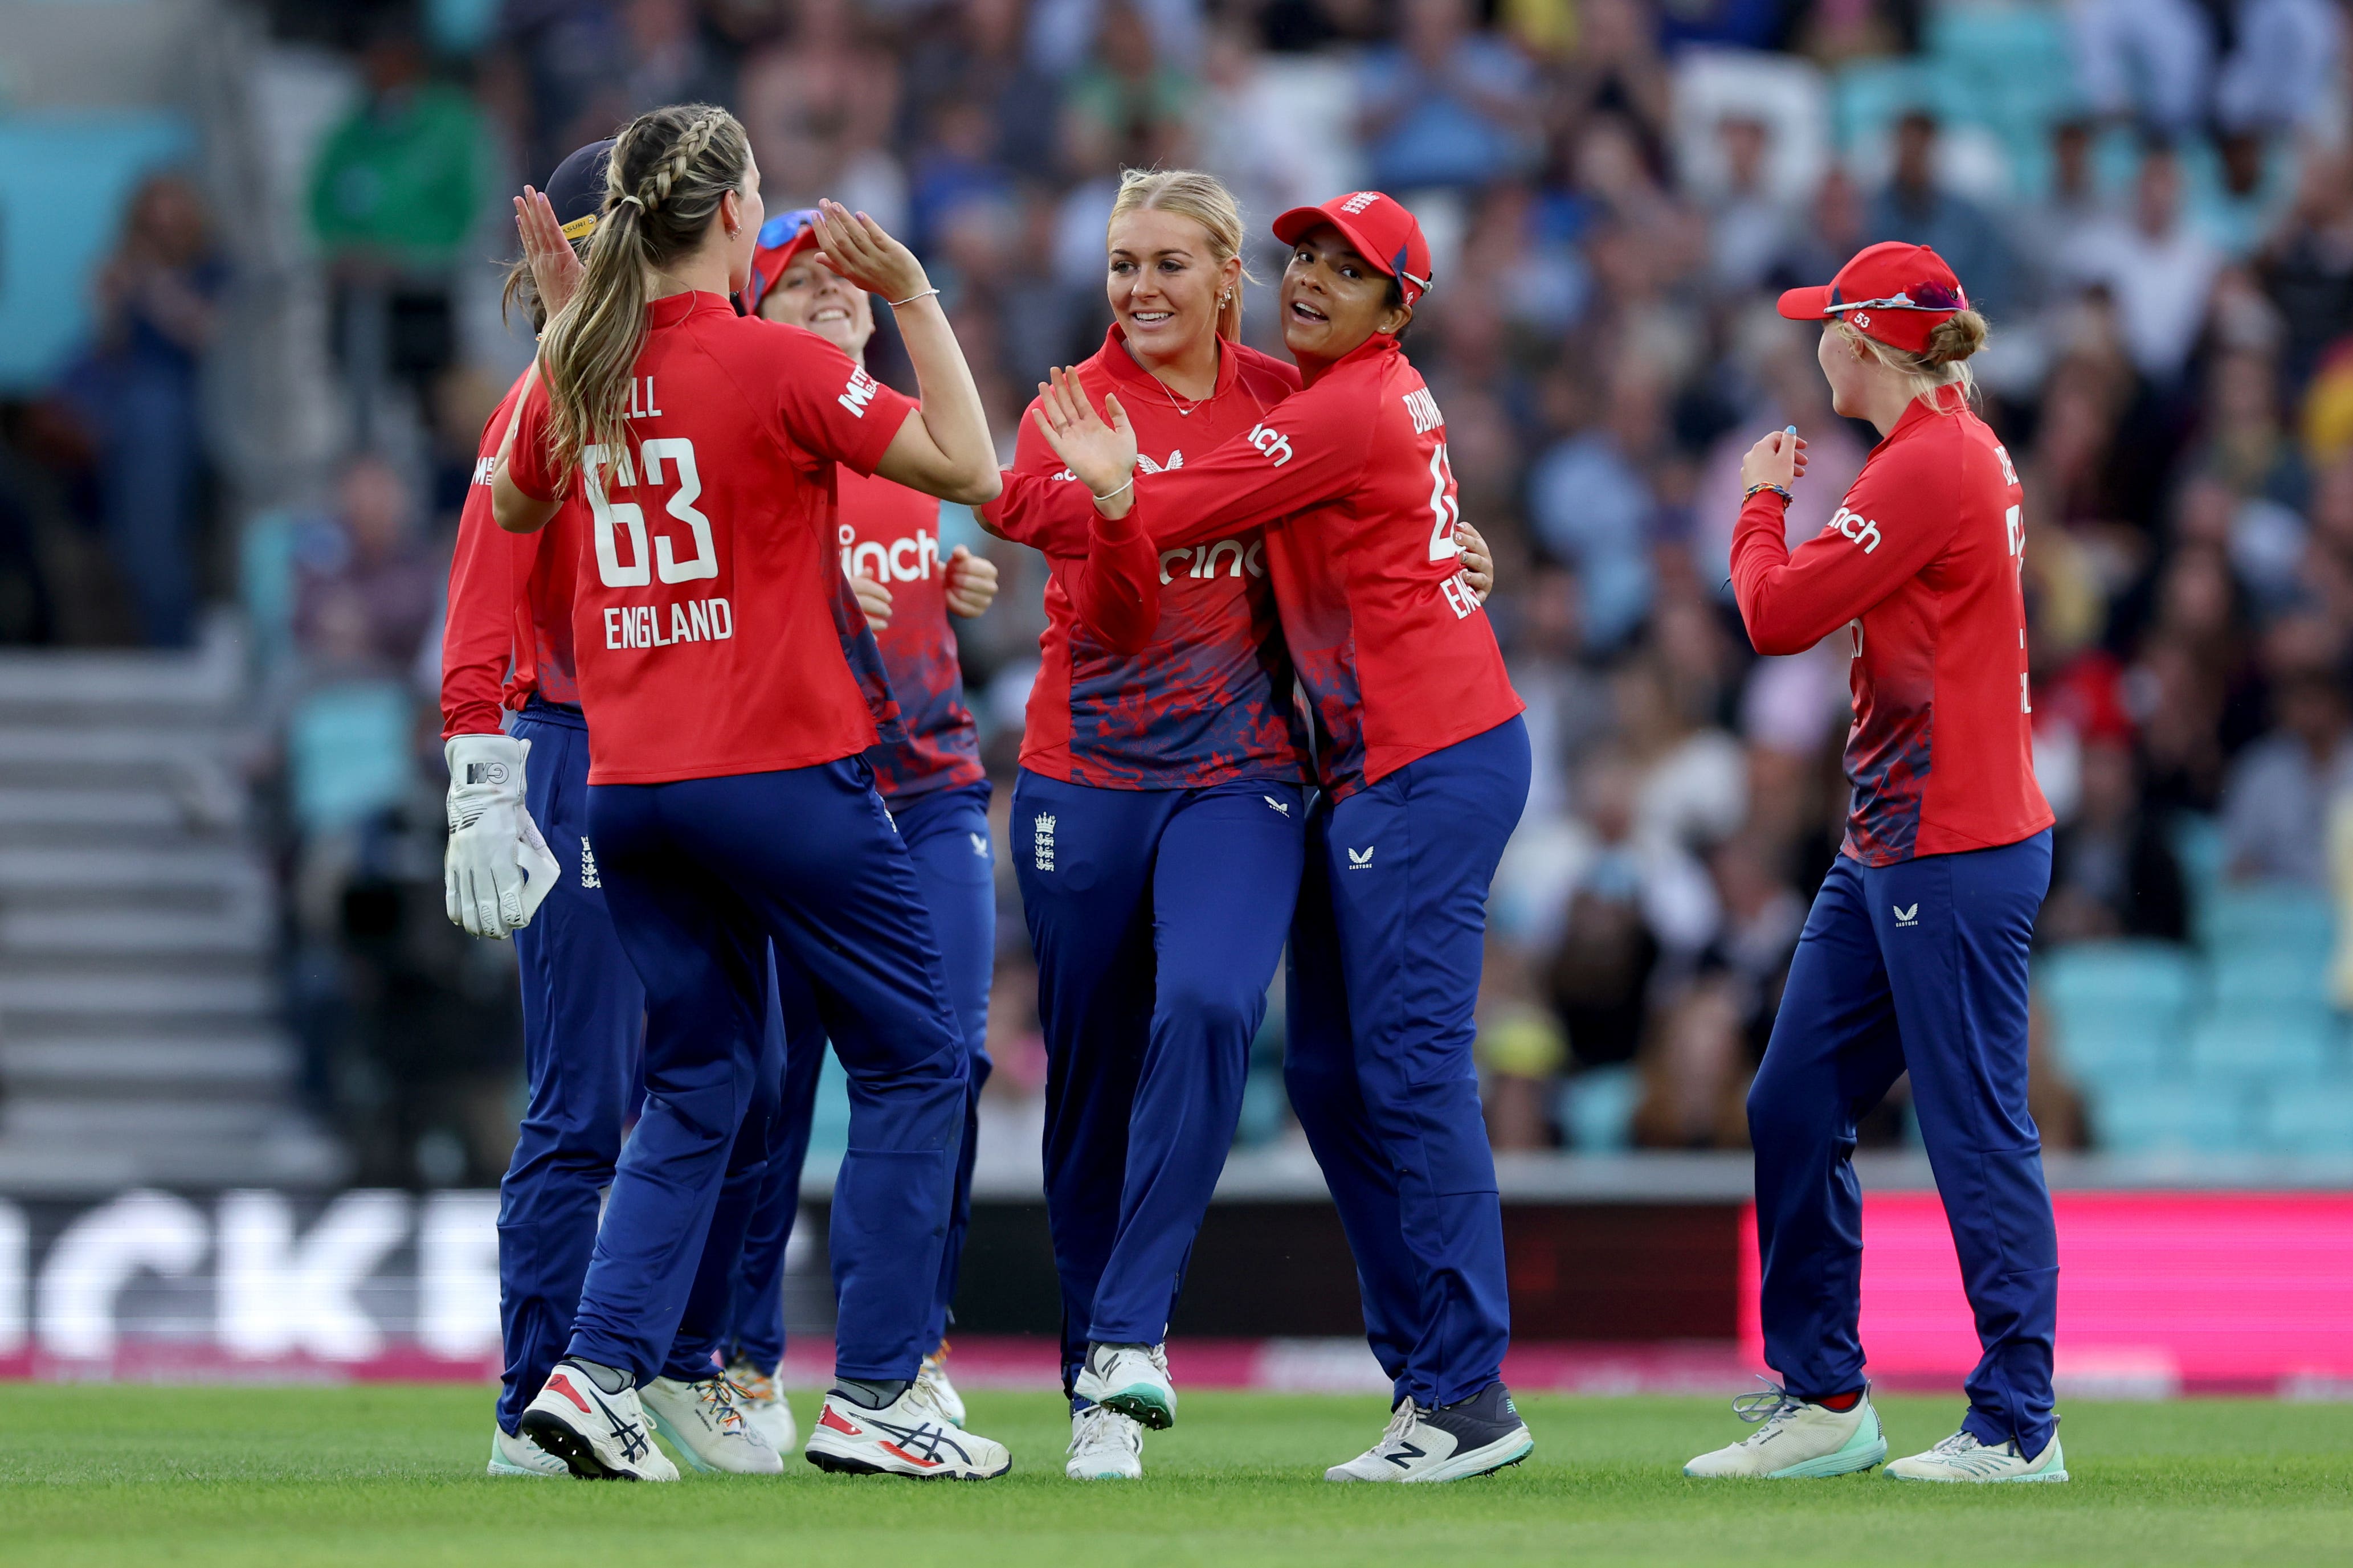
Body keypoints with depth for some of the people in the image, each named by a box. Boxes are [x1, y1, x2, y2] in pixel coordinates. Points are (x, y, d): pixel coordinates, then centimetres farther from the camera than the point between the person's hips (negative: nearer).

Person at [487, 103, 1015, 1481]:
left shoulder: (577, 370, 5)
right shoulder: (776, 364, -12)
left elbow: (515, 504, 26)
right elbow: (972, 466, -12)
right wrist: (917, 299, -5)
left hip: (629, 785, 6)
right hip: (782, 773, -6)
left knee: (698, 1084, 15)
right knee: (913, 1059, 6)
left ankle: (602, 1369, -1)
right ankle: (872, 1397, 1)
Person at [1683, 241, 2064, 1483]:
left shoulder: (1927, 467, -16)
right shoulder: (1967, 452, 16)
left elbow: (1778, 615, -14)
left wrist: (1761, 504, 1)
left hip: (1955, 854, -11)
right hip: (1885, 852, 11)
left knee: (1976, 1129, -6)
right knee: (1792, 1108, 11)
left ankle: (2017, 1425, -1)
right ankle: (1821, 1402, 17)